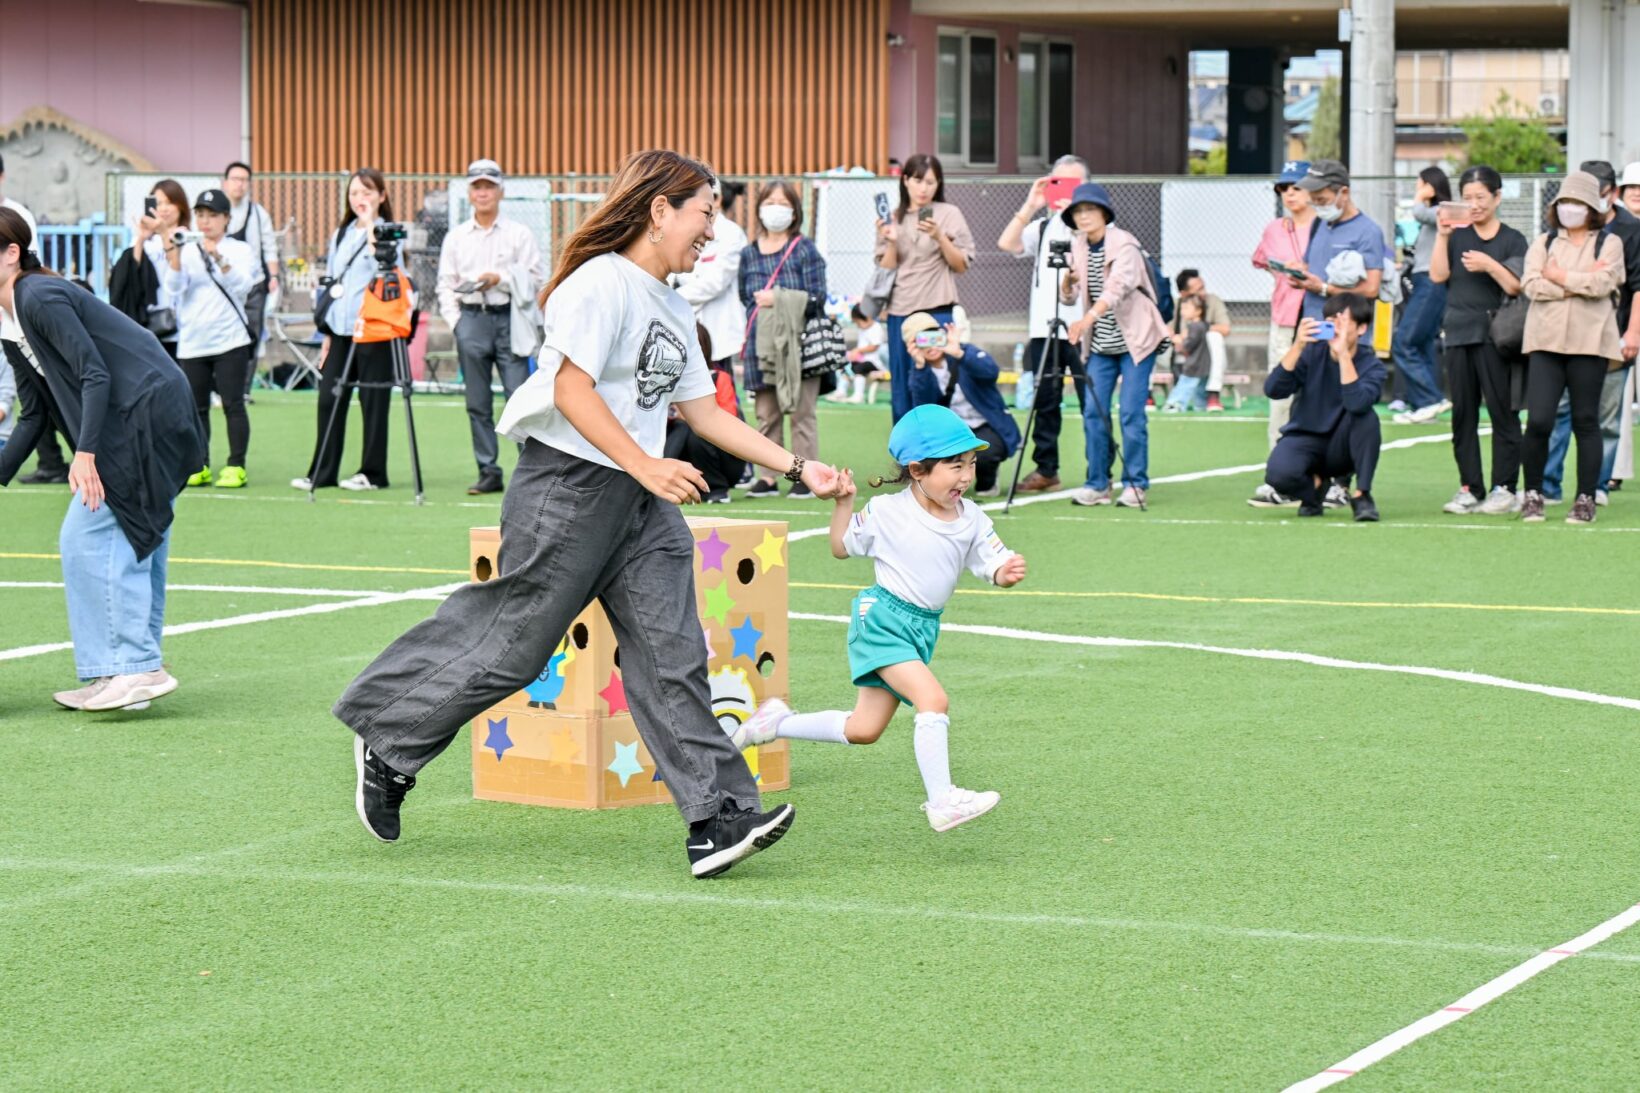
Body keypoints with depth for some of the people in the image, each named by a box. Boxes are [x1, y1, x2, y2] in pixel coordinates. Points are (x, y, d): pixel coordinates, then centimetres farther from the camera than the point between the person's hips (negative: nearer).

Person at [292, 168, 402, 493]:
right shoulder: (342, 234, 16)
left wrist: (370, 228, -19)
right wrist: (328, 332, 16)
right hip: (340, 329, 6)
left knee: (373, 400, -1)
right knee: (329, 398, 3)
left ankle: (373, 473, 7)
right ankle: (321, 473, 7)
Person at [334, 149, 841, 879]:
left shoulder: (673, 310, 18)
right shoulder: (603, 283, -11)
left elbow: (703, 412, 22)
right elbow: (572, 389, -19)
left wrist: (797, 468, 17)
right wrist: (646, 466, -25)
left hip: (640, 502, 9)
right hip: (569, 487, -9)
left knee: (672, 654, -1)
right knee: (509, 641, -2)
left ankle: (717, 820, -6)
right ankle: (387, 744, 17)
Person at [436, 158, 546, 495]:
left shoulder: (519, 234, 6)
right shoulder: (456, 236, 14)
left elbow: (536, 279, 1)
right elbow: (445, 283, 13)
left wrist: (501, 279, -11)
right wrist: (455, 320, 2)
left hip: (508, 317, -3)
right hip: (470, 319, 3)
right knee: (477, 404, 3)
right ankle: (488, 472, 8)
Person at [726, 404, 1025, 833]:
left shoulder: (971, 519, -1)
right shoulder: (886, 512, -11)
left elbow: (992, 565, -1)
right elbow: (842, 548, 3)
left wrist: (1008, 572, -24)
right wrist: (843, 503, -12)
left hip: (923, 628, 6)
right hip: (882, 619, -6)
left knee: (863, 730, 11)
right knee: (933, 700, -25)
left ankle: (778, 722, 31)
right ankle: (941, 801, -22)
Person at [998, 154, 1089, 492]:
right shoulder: (1044, 225, 19)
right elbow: (1008, 243, 4)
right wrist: (1030, 206, -3)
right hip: (1044, 326, 5)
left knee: (1091, 401, -4)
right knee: (1045, 401, 7)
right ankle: (1046, 470, 14)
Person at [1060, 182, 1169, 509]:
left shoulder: (1124, 245, -14)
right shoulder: (1077, 248, 5)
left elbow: (1117, 288, -29)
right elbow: (1070, 297, 8)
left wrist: (1088, 319, -44)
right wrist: (1067, 282, -15)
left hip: (1135, 340, -6)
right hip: (1100, 345, 6)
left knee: (1132, 414, -7)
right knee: (1093, 413, 0)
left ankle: (1135, 484, 1)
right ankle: (1097, 484, 7)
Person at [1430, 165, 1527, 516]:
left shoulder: (1512, 240, 3)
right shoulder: (1457, 235, 11)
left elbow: (1516, 287, -6)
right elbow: (1437, 275, -1)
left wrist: (1490, 265, -18)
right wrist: (1442, 236, -8)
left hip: (1495, 334, -4)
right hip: (1459, 331, 4)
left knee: (1502, 410, -5)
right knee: (1463, 413, 5)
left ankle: (1504, 488, -1)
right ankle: (1469, 488, 10)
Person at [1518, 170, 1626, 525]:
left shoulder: (1609, 243, 7)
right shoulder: (1543, 243, 14)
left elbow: (1602, 283, -11)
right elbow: (1531, 285, -3)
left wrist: (1559, 276, -4)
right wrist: (1582, 281, -7)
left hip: (1589, 341, -1)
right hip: (1546, 340, 2)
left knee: (1586, 421, 2)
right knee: (1538, 420, -7)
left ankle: (1586, 499, 8)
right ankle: (1533, 495, 6)